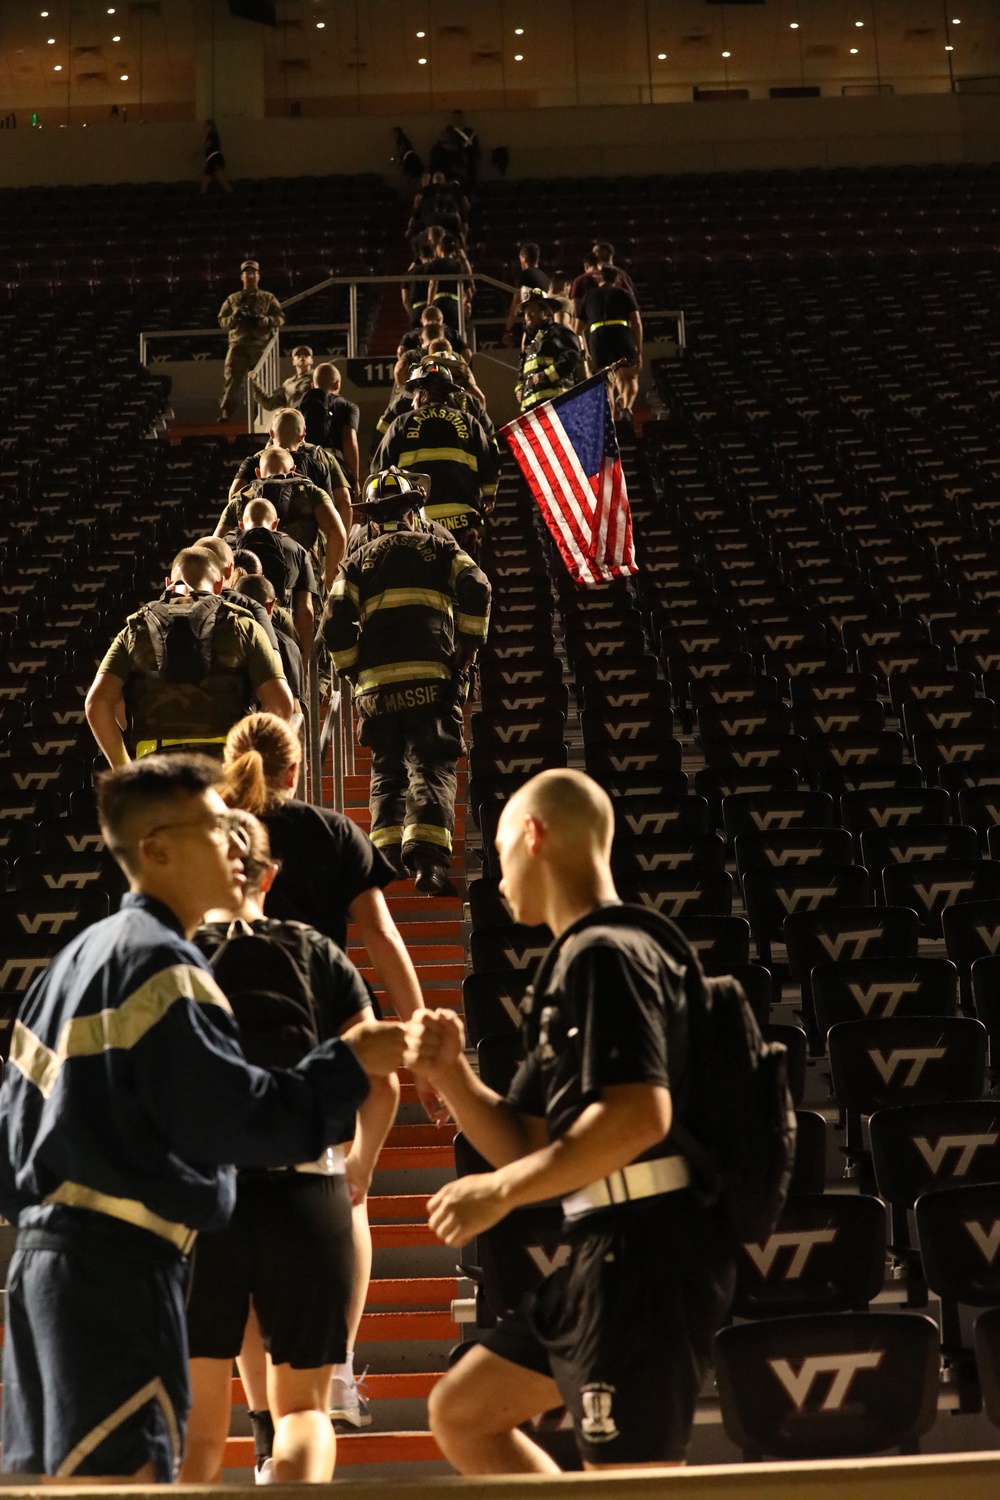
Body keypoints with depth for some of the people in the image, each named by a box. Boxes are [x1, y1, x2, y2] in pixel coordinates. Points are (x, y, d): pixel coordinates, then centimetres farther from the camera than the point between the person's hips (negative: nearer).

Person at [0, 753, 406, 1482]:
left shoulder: (85, 954, 17)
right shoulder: (161, 962, -13)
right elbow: (234, 1116, -20)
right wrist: (349, 1063, -12)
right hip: (117, 1264, -10)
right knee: (125, 1475, -9)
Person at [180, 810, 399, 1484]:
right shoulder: (317, 953, 8)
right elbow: (381, 1084, 5)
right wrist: (360, 1166, 23)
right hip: (304, 1196, 0)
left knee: (197, 1424, 13)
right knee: (302, 1404, 14)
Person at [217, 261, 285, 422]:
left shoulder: (268, 298, 11)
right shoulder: (233, 299, 13)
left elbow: (280, 318, 4)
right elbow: (221, 321, 12)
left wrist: (265, 320, -14)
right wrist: (233, 317, -9)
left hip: (260, 345, 0)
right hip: (238, 345, 0)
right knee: (232, 380, -11)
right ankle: (224, 413, -18)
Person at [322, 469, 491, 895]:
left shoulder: (357, 562, 15)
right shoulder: (439, 548, 12)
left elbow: (334, 625, 2)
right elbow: (476, 589, -6)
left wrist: (353, 669, 13)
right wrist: (468, 644, 2)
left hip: (376, 683, 2)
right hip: (431, 679, -2)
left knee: (387, 770, 14)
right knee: (431, 768, -4)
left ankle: (387, 856, 5)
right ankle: (428, 858, -19)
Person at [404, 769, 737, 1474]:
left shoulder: (604, 953, -12)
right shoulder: (574, 964, 19)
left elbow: (641, 1115, -26)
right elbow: (526, 1146, 20)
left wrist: (501, 1190, -19)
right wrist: (451, 1073, 4)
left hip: (647, 1250, -11)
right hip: (610, 1252, 11)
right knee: (461, 1412, 17)